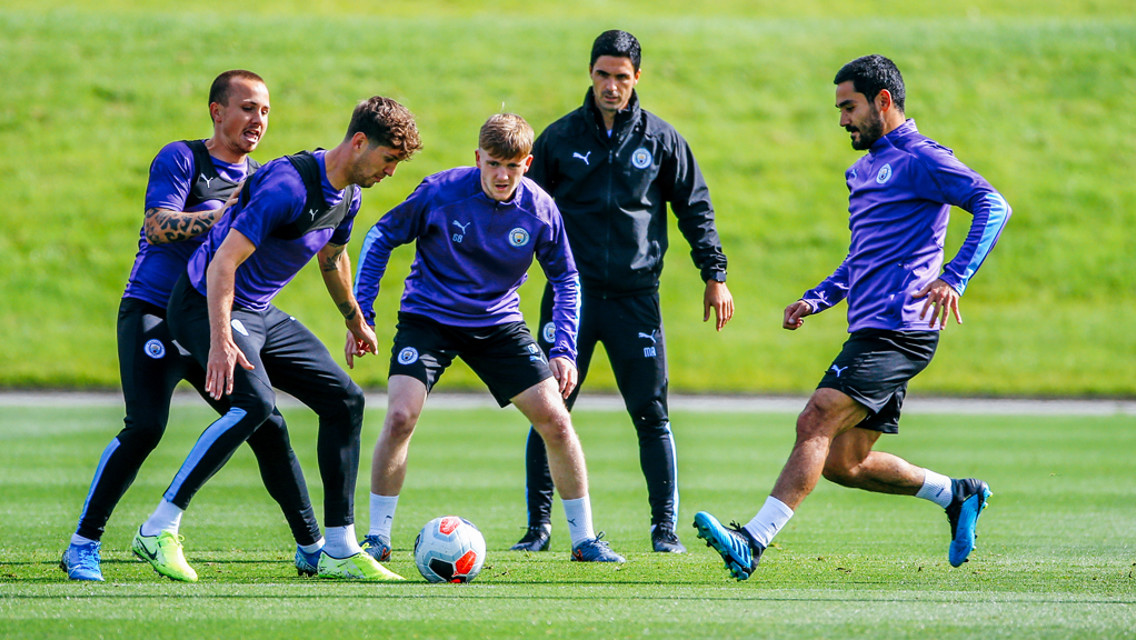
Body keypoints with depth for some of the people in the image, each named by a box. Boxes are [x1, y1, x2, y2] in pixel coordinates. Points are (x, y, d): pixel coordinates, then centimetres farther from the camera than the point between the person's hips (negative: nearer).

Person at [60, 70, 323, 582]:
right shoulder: (180, 158, -4)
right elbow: (160, 225, -17)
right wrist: (227, 215, -24)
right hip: (152, 314, -6)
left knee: (266, 426, -1)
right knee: (145, 425, -21)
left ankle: (313, 549, 7)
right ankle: (83, 545, -13)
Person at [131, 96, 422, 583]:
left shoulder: (348, 195, 5)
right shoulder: (289, 185, -26)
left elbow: (332, 258, 27)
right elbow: (223, 262, -30)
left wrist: (354, 320, 40)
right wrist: (220, 340, -38)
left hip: (261, 313, 10)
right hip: (206, 303, -10)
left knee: (345, 400, 4)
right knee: (256, 402, -31)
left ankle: (339, 552, 9)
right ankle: (158, 530, -24)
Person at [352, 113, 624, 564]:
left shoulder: (539, 209, -10)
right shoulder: (440, 192, -18)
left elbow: (565, 279, 4)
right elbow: (381, 238, -4)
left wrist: (564, 351, -5)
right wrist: (362, 313, -8)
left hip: (499, 324, 2)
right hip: (428, 319, -2)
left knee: (555, 420, -6)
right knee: (400, 416, -21)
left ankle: (585, 540, 10)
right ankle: (377, 539, -6)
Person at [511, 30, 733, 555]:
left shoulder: (660, 139, 5)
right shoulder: (560, 137, 4)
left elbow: (695, 208, 11)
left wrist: (714, 275, 6)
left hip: (636, 295, 0)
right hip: (571, 293, 0)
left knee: (651, 415, -2)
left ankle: (665, 528, 6)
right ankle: (538, 526, 3)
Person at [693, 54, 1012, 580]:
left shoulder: (920, 158, -5)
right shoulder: (865, 169, 24)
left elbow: (993, 206, -18)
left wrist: (953, 279, -29)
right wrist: (815, 299, 20)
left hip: (896, 329, -10)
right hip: (871, 332, 10)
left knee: (816, 422, -20)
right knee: (843, 463, 7)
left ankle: (754, 541, -28)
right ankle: (956, 495, 20)